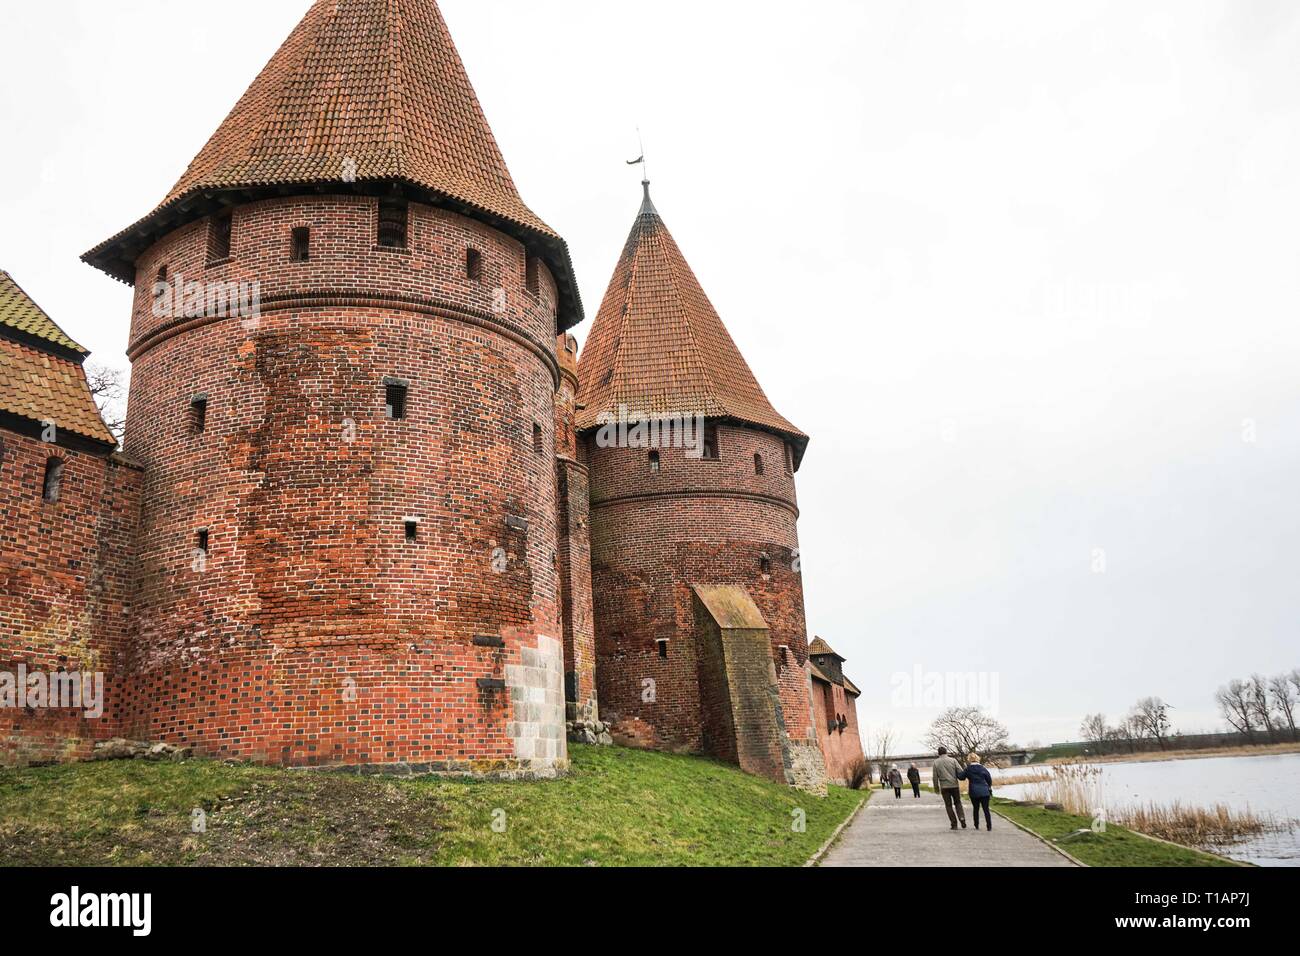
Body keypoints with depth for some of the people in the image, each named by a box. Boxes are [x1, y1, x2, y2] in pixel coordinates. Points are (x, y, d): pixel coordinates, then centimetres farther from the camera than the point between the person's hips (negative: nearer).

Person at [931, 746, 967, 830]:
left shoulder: (936, 763, 1)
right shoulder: (953, 760, -1)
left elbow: (934, 777, 0)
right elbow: (960, 772, -7)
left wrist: (936, 787, 10)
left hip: (944, 787, 0)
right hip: (955, 785, 0)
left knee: (948, 805, 9)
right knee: (958, 803, 15)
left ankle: (954, 824, 5)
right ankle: (962, 819, -4)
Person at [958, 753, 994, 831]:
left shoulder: (968, 769, -4)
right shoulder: (983, 768, -2)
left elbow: (961, 777, 5)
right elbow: (989, 779, 2)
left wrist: (958, 772, 25)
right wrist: (989, 787, 19)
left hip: (974, 792, 0)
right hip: (984, 792, 0)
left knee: (976, 809, 15)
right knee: (986, 809, 1)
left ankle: (977, 826, 18)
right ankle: (989, 827, -3)